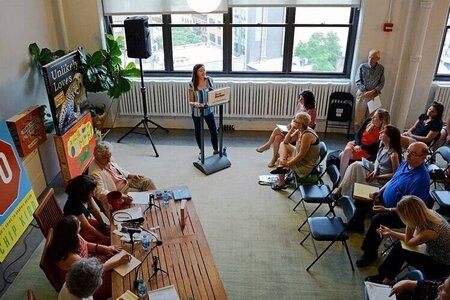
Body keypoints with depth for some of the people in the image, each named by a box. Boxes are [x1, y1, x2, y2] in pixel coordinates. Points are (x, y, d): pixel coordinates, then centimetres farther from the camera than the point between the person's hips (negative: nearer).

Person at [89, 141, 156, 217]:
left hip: (126, 181, 8)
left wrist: (130, 175, 3)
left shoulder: (108, 161, -3)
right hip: (120, 190, -8)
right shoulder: (95, 173, -27)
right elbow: (100, 192, -35)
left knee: (147, 181, -2)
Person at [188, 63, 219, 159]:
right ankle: (201, 151, 34)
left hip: (209, 110, 2)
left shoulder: (209, 80, -8)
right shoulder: (192, 84, -16)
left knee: (214, 131, 4)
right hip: (197, 112, -2)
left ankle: (216, 150, 25)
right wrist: (195, 104, -36)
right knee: (198, 132, 13)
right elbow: (190, 101, -14)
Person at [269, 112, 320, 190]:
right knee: (283, 144, 10)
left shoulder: (307, 135, -29)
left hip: (306, 165, -9)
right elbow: (286, 141, 6)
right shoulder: (300, 130, -2)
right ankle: (282, 166, -7)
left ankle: (281, 183, 18)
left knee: (280, 160, -1)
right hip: (300, 157, 9)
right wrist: (291, 129, -9)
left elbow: (301, 155, -27)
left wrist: (287, 164, -20)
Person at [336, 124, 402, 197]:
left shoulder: (394, 154, -25)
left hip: (381, 180, -7)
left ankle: (340, 192, -5)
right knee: (356, 165, -13)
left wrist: (377, 176, -19)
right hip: (376, 171, 7)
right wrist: (375, 170, -8)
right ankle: (339, 191, -9)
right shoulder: (382, 144, -2)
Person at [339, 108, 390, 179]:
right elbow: (358, 134, 4)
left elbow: (375, 148, -13)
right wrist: (357, 145, -12)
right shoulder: (368, 121, -1)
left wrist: (361, 147, -16)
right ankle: (341, 175, -19)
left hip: (367, 151, -6)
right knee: (346, 150, -26)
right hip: (357, 144, 6)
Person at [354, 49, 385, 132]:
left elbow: (381, 83, 2)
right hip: (362, 94, -1)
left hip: (374, 95, 1)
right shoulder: (362, 66, -5)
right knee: (359, 116, 2)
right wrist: (365, 91, -16)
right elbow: (357, 81, -6)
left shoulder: (381, 69, 1)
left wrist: (373, 91, -14)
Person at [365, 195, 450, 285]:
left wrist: (409, 225, -25)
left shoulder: (429, 231, -36)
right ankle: (383, 275, 18)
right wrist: (390, 232, 7)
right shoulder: (428, 213, -14)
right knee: (399, 244, 1)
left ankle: (387, 279, 16)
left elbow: (408, 242, -15)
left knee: (400, 249, -10)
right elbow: (411, 238, 0)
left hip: (443, 266, -7)